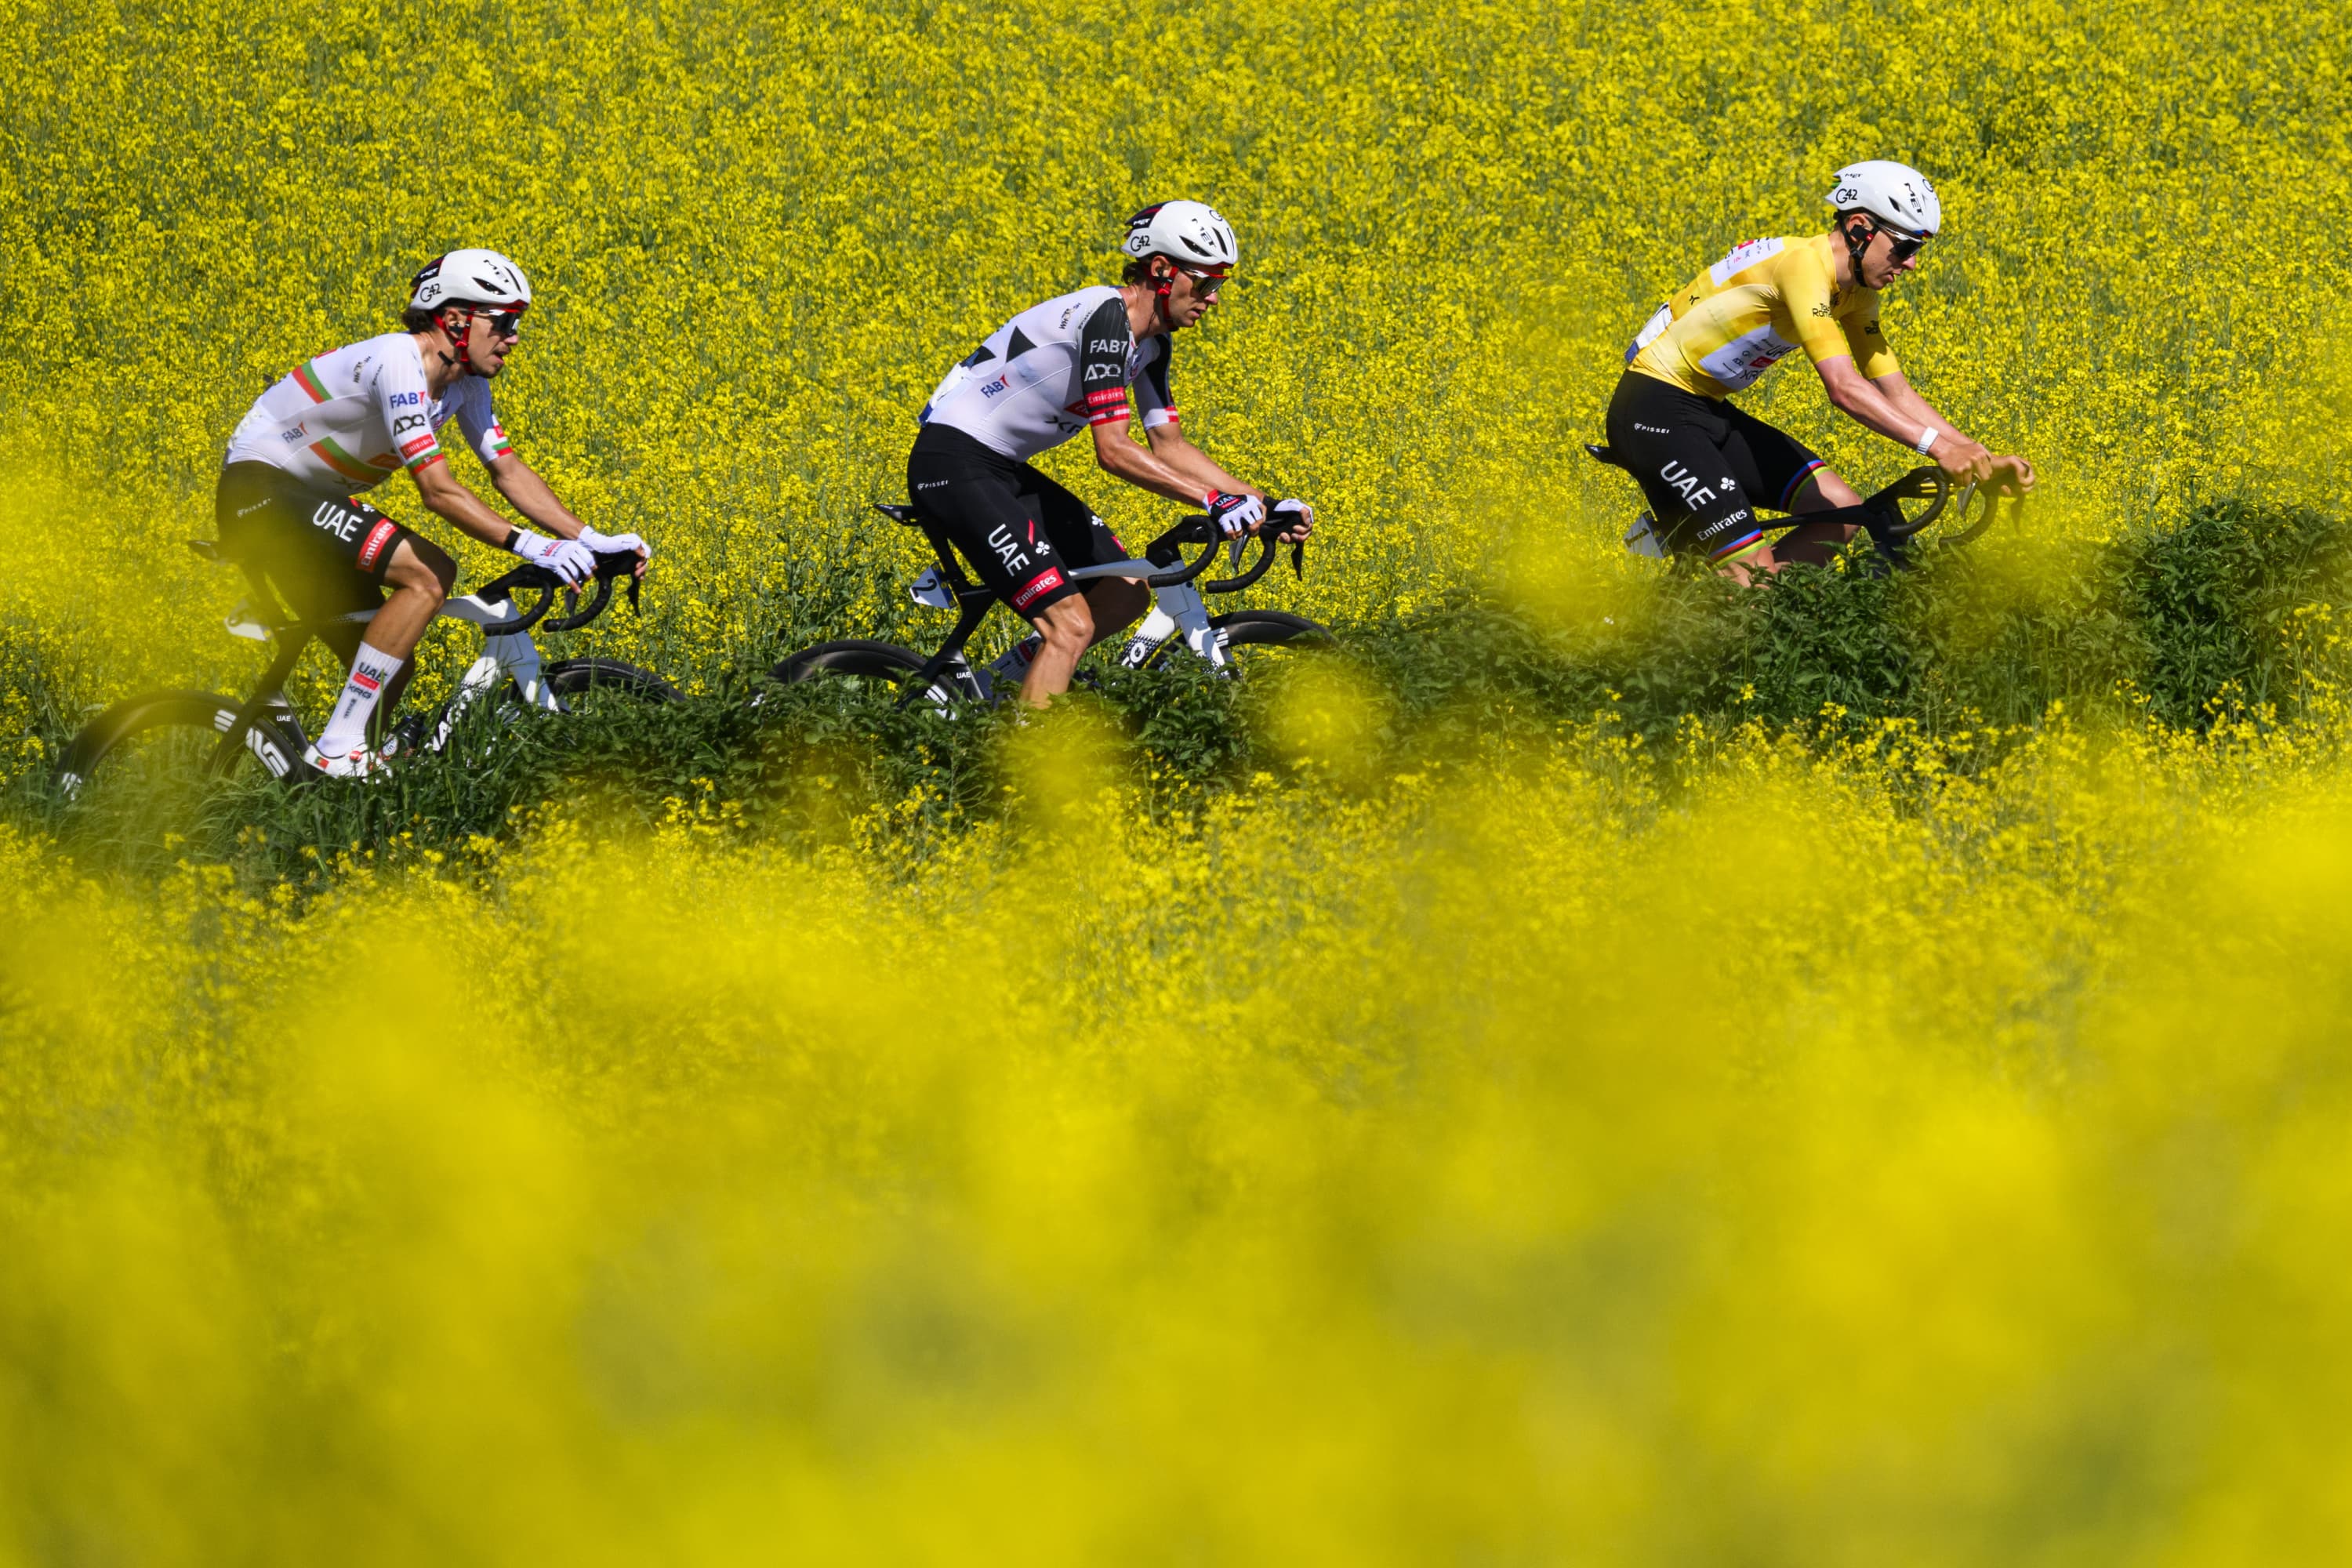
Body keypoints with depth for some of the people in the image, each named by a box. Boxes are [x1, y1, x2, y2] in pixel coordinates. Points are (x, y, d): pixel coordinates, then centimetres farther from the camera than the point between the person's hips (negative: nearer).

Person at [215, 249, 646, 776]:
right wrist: (529, 546, -35)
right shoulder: (401, 363, -25)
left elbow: (507, 470, 5)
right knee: (429, 577, -22)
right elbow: (438, 490, -30)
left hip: (306, 503, 10)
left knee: (387, 668, 5)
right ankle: (338, 749, -22)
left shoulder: (464, 381, 4)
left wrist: (591, 540, -8)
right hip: (261, 491, -10)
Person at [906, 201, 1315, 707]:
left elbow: (1169, 447, 13)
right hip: (955, 468, -10)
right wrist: (1213, 499, -29)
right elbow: (1114, 451, -26)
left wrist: (1264, 502, 4)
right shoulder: (1106, 317, -22)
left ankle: (998, 683, 17)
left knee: (1126, 594, 11)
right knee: (1071, 625, -19)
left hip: (1003, 471, 10)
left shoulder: (1150, 343, 9)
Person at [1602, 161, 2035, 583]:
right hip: (1657, 411, -10)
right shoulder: (1803, 265, -24)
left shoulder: (1855, 297, 6)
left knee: (1844, 514, 1)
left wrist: (1985, 461, -5)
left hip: (1708, 412, 10)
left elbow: (1897, 396, 7)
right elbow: (1844, 388, -34)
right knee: (1752, 574, -19)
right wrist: (1939, 447, -41)